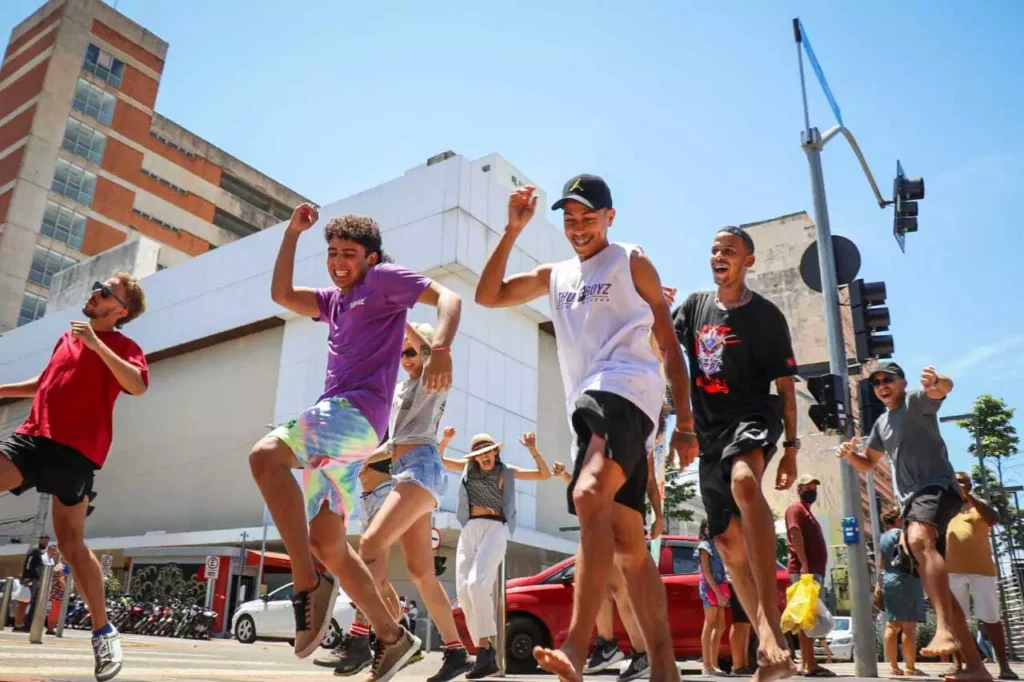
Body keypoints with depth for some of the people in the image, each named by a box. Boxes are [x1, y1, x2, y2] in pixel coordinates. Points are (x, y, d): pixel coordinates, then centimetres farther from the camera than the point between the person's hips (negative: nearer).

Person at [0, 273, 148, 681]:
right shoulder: (68, 336, 19)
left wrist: (96, 344, -23)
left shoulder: (121, 345, 0)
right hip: (33, 436, 6)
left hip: (75, 448, -6)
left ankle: (104, 633, 9)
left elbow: (138, 385, -22)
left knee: (71, 543, -4)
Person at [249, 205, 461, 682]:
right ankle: (392, 637, 16)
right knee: (326, 545, 7)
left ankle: (308, 586, -29)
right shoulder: (334, 301, 28)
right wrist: (292, 233, 21)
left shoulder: (384, 279, 4)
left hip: (357, 413, -9)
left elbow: (447, 297, -8)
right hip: (333, 422, 9)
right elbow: (281, 294, 24)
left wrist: (441, 349, -27)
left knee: (265, 456, -33)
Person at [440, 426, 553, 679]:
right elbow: (438, 460, 21)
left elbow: (545, 475, 9)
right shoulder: (468, 468, 16)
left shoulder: (507, 471, 9)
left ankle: (484, 651, -28)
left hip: (495, 529, -4)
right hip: (469, 531, 4)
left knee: (477, 583, -26)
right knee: (464, 592, -7)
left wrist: (532, 449, -4)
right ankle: (486, 651, 0)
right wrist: (445, 439, 4)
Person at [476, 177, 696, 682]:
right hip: (588, 405, 7)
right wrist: (512, 232, 7)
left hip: (626, 390, -7)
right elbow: (488, 296, 15)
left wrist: (685, 423, -2)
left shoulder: (632, 262, 9)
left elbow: (669, 343, 5)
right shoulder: (555, 276, 24)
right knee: (628, 546, 6)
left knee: (589, 496, -31)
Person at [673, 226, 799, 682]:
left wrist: (791, 447, -7)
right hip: (709, 431, 6)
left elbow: (785, 385, 0)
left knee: (744, 480, -39)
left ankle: (771, 620, -45)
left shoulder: (766, 315, 0)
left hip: (753, 417, -5)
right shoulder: (696, 305, 13)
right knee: (727, 541, 4)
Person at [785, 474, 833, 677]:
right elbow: (796, 535, -16)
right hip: (805, 569, -10)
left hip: (815, 570, 10)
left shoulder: (807, 512, 26)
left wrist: (818, 571, 19)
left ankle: (805, 664, 11)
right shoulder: (796, 509, -2)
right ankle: (810, 665, -17)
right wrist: (804, 565, -26)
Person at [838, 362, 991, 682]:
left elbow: (943, 390, -24)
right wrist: (850, 454, 8)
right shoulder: (881, 424, 21)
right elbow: (868, 463, 32)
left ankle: (946, 630, -48)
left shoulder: (917, 401, 0)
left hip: (938, 487, -9)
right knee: (931, 578, 6)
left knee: (920, 539, -39)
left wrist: (938, 382, -49)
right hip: (912, 500, 9)